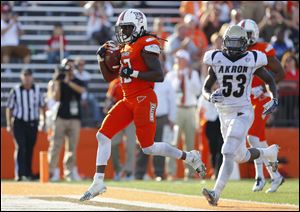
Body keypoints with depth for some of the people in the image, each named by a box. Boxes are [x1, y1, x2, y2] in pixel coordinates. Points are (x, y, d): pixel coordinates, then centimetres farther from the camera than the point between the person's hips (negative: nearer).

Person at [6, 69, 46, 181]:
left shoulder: (37, 90, 4)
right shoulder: (16, 90, -3)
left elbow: (42, 106, 14)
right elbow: (9, 108, 2)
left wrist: (43, 121, 8)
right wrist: (9, 124, -3)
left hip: (33, 124, 3)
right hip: (19, 123, -3)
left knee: (30, 150, 7)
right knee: (20, 148, -13)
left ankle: (28, 173, 16)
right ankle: (19, 174, -15)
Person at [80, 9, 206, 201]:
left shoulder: (146, 45, -10)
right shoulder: (124, 48, 17)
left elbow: (159, 76, -18)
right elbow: (109, 77, 23)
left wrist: (134, 73, -22)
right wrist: (102, 58, 7)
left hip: (144, 99, -9)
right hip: (128, 101, 9)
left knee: (148, 147, -8)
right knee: (103, 135, 0)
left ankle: (189, 157, 10)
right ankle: (98, 183, 2)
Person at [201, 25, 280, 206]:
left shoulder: (251, 60, -7)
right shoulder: (216, 61, -1)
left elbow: (270, 80, 6)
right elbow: (205, 89, 3)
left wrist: (274, 99, -10)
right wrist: (210, 97, -20)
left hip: (242, 113, -5)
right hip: (224, 114, 5)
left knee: (228, 153, -19)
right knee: (242, 157, 17)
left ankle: (216, 193, -23)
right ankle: (271, 152, 47)